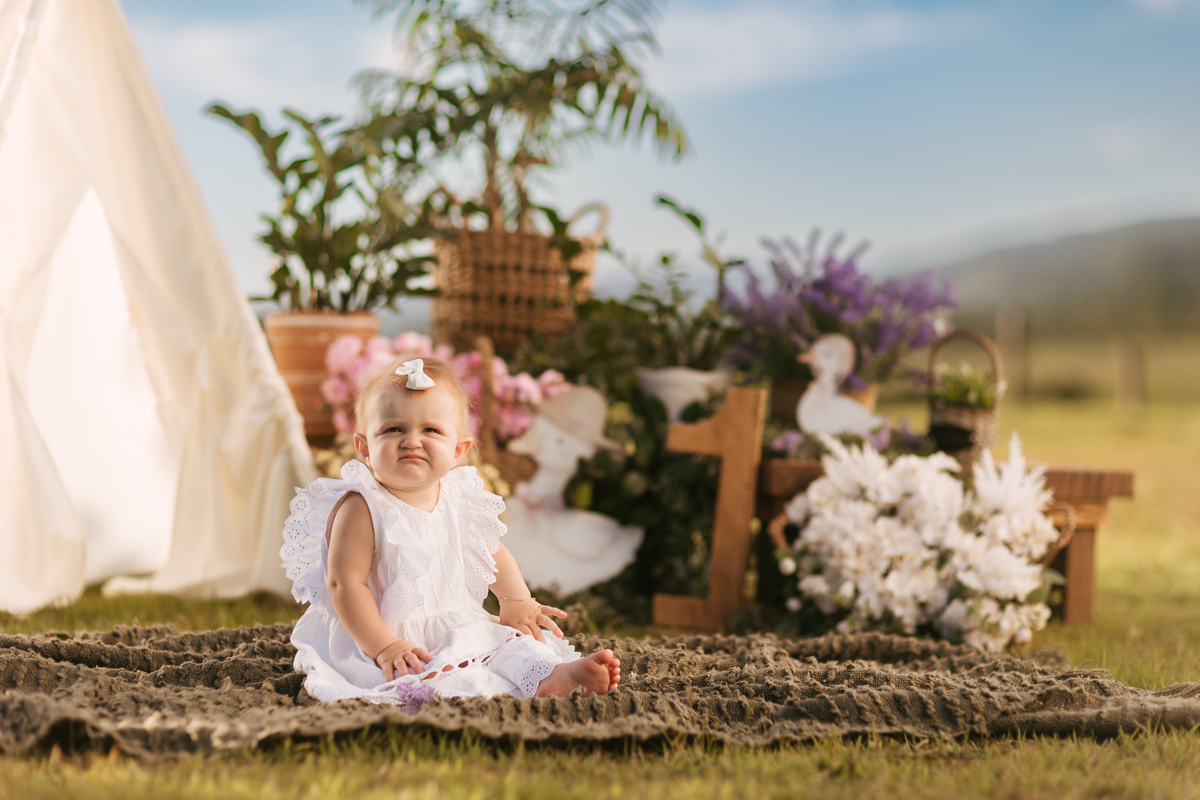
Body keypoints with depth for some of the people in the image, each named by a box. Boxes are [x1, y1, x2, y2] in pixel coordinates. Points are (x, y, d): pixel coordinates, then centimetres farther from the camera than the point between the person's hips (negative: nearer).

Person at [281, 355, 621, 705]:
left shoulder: (459, 500, 4)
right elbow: (345, 583, -20)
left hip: (455, 630, 7)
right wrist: (383, 646, -25)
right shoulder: (362, 508, -16)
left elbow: (493, 554, 20)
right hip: (373, 636, -7)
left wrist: (517, 602, 5)